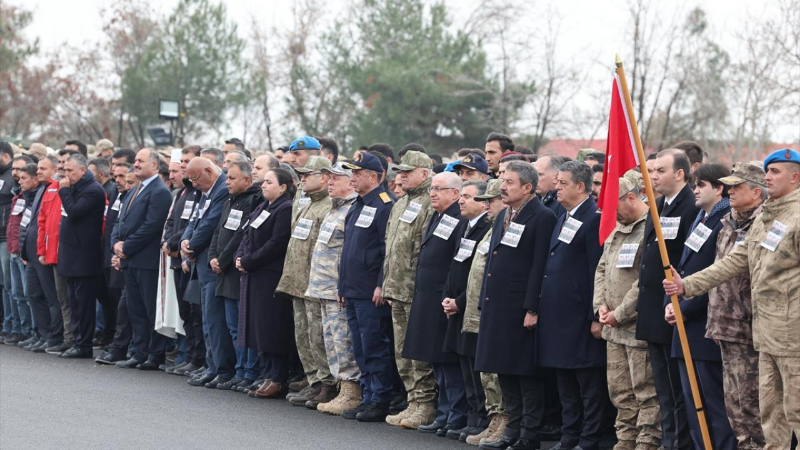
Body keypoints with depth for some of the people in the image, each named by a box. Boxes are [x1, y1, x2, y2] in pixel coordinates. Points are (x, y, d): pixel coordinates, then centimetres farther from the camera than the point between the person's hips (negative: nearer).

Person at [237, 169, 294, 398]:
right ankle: (270, 375, 16)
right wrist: (239, 257, 0)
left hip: (272, 278, -9)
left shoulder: (286, 209, -13)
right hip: (254, 276, 9)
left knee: (273, 331, -6)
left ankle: (278, 380, -1)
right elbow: (248, 236, 18)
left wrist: (248, 262, -15)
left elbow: (276, 245, -19)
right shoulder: (262, 208, 17)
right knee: (260, 328, 10)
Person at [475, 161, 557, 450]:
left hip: (521, 309, -8)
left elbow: (540, 266, -15)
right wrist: (485, 303, 16)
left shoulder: (542, 218, -10)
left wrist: (532, 309, -18)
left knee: (526, 372, -2)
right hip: (497, 307, 8)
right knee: (504, 371, 12)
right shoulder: (503, 216, 16)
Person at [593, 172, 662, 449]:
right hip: (614, 330, 9)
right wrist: (601, 305, 4)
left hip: (640, 327, -9)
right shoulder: (617, 230, 15)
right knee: (621, 392, 14)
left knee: (646, 394, -4)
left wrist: (620, 314, -15)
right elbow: (602, 269, 20)